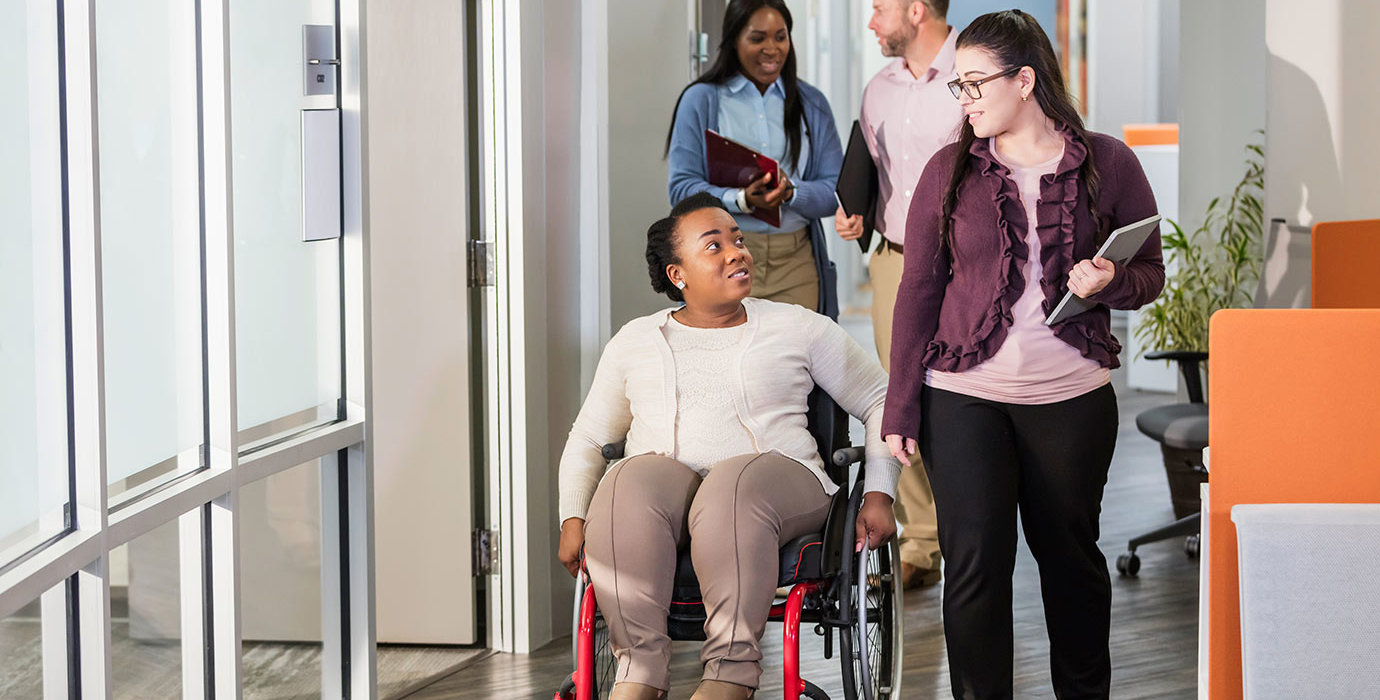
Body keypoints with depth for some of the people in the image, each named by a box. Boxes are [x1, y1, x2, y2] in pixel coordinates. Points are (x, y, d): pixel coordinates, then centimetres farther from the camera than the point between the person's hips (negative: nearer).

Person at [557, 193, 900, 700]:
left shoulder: (798, 327, 16)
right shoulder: (635, 341, 21)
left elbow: (881, 402, 18)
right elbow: (588, 439, 24)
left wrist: (879, 494, 4)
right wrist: (573, 517, 6)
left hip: (777, 476, -1)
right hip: (662, 479, 2)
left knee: (733, 491, -39)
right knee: (629, 484, -35)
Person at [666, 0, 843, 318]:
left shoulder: (812, 103, 14)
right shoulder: (700, 100, 6)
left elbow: (836, 190, 8)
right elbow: (681, 188, -2)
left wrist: (791, 193, -13)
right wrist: (741, 199, -19)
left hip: (795, 263, 2)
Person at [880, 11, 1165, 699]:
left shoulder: (1107, 163, 0)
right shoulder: (949, 170, 2)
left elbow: (1150, 271, 8)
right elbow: (917, 291, 4)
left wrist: (1109, 282, -16)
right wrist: (900, 409, 0)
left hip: (1072, 396, 0)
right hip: (961, 397, 0)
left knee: (1069, 553, 12)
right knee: (974, 564, -3)